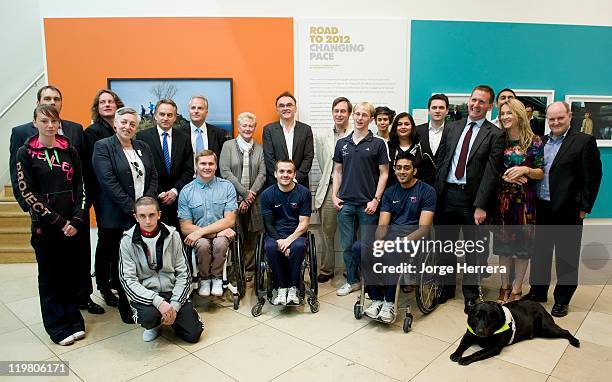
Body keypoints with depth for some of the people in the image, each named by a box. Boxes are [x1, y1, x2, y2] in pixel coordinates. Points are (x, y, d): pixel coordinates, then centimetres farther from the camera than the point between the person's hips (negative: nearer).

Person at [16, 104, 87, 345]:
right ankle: (57, 326, 21)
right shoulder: (25, 153, -3)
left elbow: (79, 188, 4)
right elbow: (28, 194, -8)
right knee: (49, 275, 9)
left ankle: (73, 319, 26)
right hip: (44, 225, -2)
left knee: (69, 271, 11)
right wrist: (58, 221, -13)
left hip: (72, 225, 3)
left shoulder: (70, 151, 6)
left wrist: (77, 220, -8)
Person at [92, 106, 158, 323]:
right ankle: (124, 303, 18)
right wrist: (132, 208, -14)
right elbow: (109, 183, -11)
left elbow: (153, 176, 12)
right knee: (120, 260, 3)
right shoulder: (103, 147, -2)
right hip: (117, 217, -4)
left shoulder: (143, 147, 14)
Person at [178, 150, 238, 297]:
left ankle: (217, 278, -5)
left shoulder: (227, 187, 0)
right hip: (198, 236, 0)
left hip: (222, 233, 0)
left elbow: (230, 220, -8)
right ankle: (205, 278, -4)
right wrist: (217, 231, -15)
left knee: (220, 242, -33)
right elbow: (185, 227, -3)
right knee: (203, 244, -32)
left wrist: (201, 231, -18)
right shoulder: (186, 191, 1)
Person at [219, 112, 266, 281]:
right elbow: (225, 172, -5)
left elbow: (262, 174, 4)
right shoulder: (228, 145, 5)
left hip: (253, 199, 2)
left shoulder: (259, 148, 11)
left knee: (251, 236, 4)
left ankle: (249, 270, 15)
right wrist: (244, 193, -10)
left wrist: (251, 194, -9)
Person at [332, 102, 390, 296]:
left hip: (368, 203, -3)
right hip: (345, 202, 3)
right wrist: (334, 196, 4)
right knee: (347, 244, 9)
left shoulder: (378, 144, -2)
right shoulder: (342, 143, 9)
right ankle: (352, 280, 25)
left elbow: (384, 173, -2)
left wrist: (376, 199, -9)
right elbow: (337, 171, 13)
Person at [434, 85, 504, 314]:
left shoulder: (495, 135, -2)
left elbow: (491, 172, -9)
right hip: (446, 194, 4)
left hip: (472, 197, -3)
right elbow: (440, 160, 10)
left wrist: (480, 205, -15)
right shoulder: (452, 128, 10)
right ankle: (446, 287, 30)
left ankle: (471, 294, 23)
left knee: (473, 248, 8)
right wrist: (435, 192, 2)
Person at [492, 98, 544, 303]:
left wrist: (525, 170, -19)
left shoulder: (534, 141, -3)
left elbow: (541, 173, -1)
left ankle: (516, 289, 19)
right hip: (502, 198, 2)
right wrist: (504, 177, -12)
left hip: (524, 199, -2)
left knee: (522, 243, 5)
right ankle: (505, 286, 23)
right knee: (503, 242, 8)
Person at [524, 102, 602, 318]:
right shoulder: (541, 142, 9)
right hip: (541, 208, 5)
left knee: (566, 257, 8)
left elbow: (593, 177, -7)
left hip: (567, 211, -5)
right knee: (540, 253, 15)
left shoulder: (584, 141, -6)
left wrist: (584, 208, -9)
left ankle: (562, 300, 22)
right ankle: (538, 292, 30)